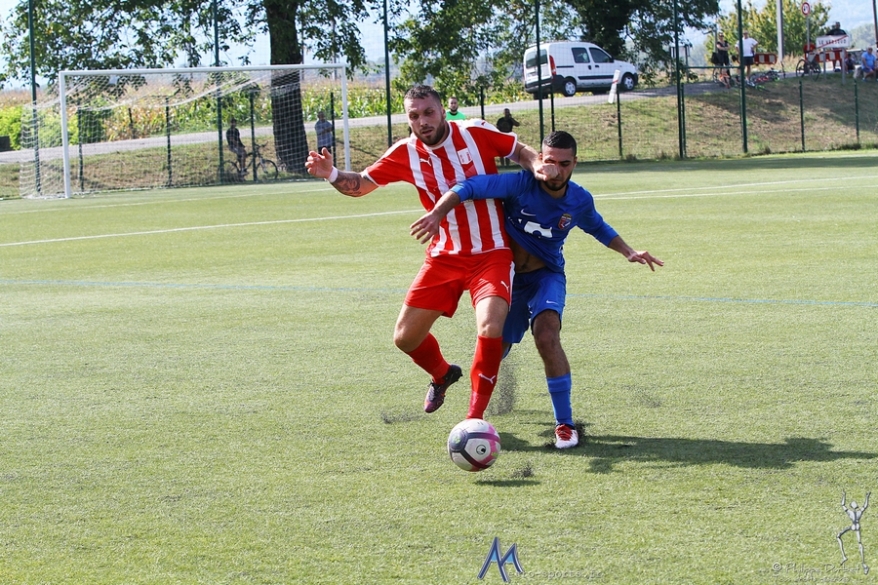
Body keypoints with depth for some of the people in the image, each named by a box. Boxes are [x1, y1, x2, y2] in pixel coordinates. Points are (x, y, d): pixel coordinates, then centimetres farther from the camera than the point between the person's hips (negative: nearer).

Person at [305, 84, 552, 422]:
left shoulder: (476, 133, -10)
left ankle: (475, 416, -9)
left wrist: (537, 166, -16)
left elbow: (521, 152, 5)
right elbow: (361, 184, 6)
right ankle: (442, 375, 41)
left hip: (491, 255, -3)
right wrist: (331, 175, -14)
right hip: (444, 256, 4)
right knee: (405, 337, 5)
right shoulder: (405, 153, -4)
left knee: (490, 328, -27)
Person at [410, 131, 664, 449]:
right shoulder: (520, 184, -23)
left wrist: (629, 252, 6)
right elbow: (468, 187, -32)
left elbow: (598, 228, 16)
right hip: (506, 274, 0)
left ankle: (565, 423, -17)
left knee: (547, 337, -27)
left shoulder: (580, 201, -9)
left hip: (547, 275, 0)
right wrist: (437, 214, -47)